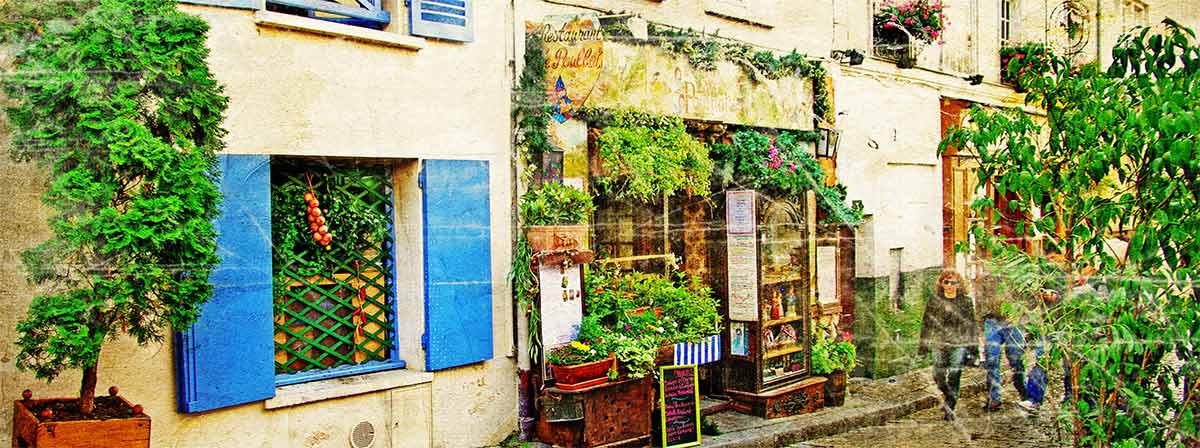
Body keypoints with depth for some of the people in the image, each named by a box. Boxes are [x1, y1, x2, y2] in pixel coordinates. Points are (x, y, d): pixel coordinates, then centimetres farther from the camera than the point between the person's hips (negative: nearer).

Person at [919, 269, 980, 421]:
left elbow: (971, 325, 7)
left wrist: (972, 347, 3)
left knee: (954, 377, -7)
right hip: (939, 343, 2)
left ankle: (949, 408, 2)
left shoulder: (965, 302, 4)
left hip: (959, 344, -1)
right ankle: (950, 397, 33)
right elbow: (926, 323, 9)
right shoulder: (934, 301, 6)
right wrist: (923, 345, 7)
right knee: (939, 377, 4)